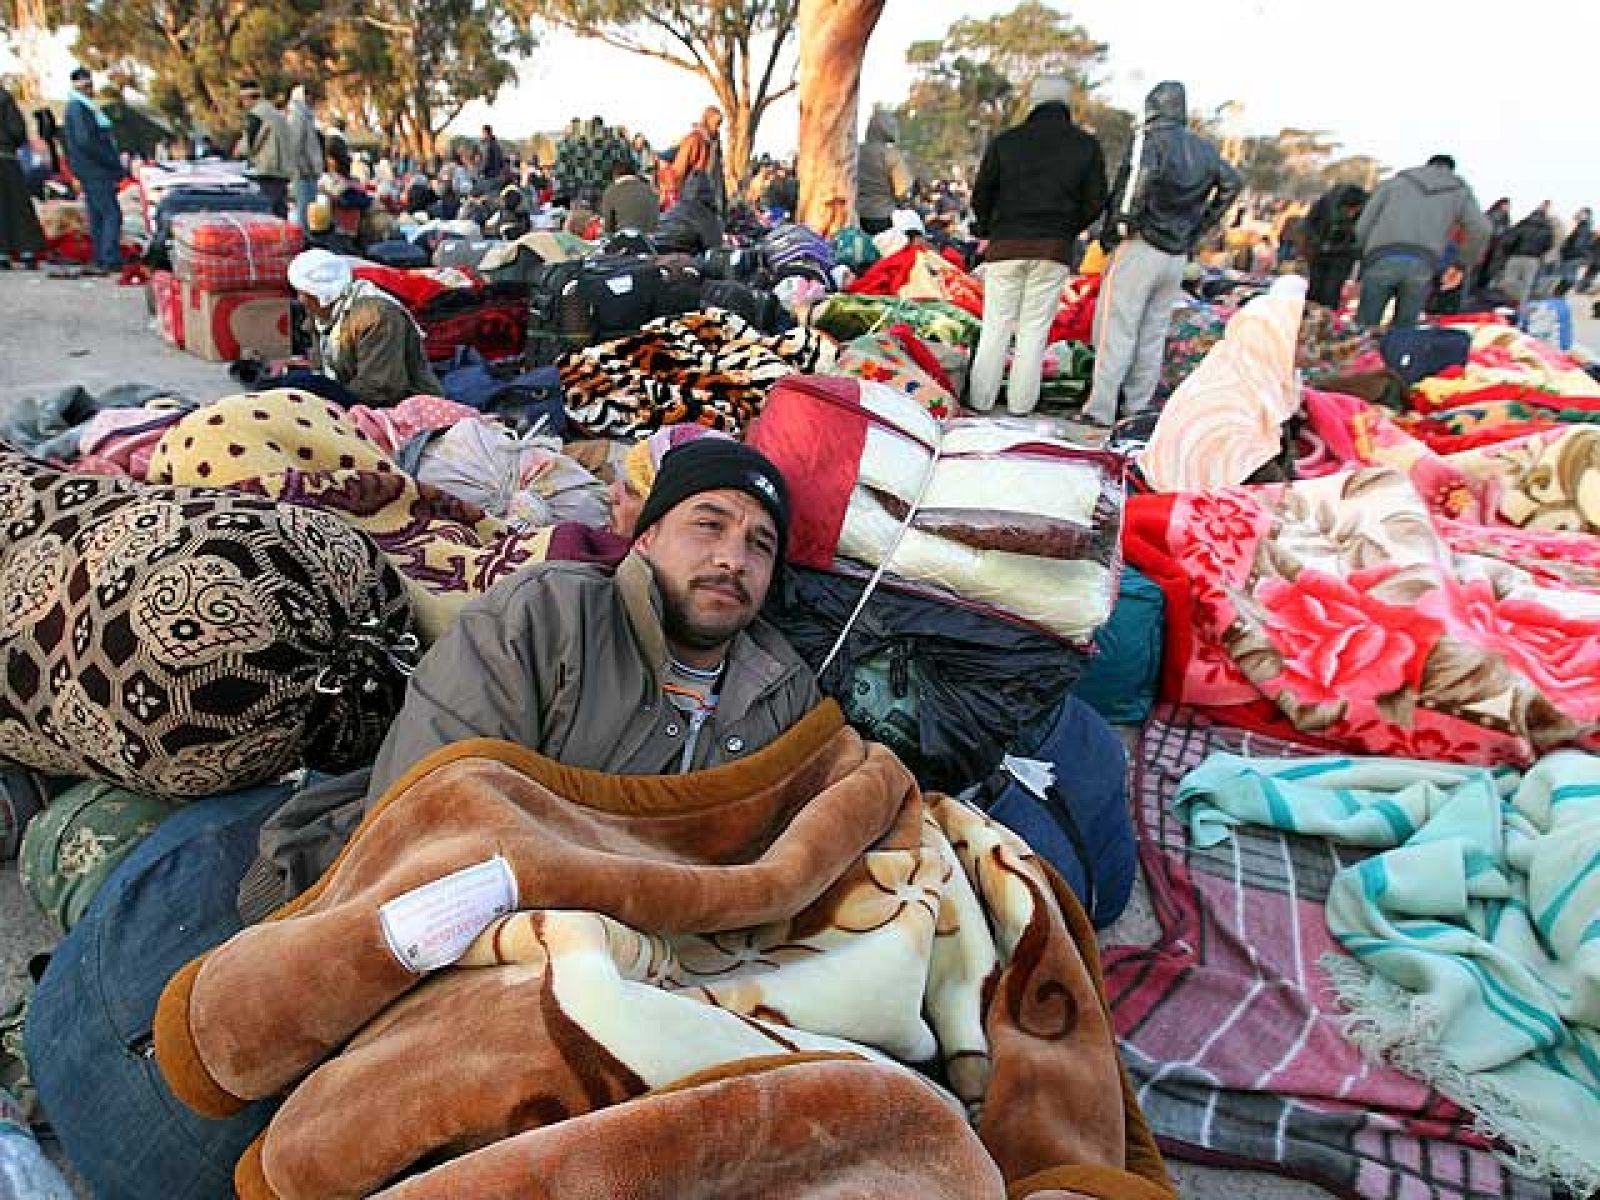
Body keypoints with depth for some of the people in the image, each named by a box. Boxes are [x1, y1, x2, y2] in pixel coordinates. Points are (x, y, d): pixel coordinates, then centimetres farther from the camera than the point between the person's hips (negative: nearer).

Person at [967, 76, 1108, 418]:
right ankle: (1021, 404, 6)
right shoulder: (1087, 146, 5)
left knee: (996, 326, 5)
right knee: (1035, 328, 6)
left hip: (1006, 247, 0)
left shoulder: (1005, 142, 2)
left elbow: (981, 195, 3)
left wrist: (988, 230, 18)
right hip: (1054, 250, 1)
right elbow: (1095, 202, 3)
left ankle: (981, 400, 6)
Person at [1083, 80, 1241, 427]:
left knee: (1117, 330, -5)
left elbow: (1141, 175, -26)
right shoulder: (1204, 149, 14)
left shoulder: (1150, 137, -7)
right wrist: (1198, 228, 19)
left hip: (1140, 246, -6)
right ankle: (1137, 409, 14)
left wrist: (1117, 227, -18)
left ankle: (1100, 410, -8)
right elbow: (1232, 184, 20)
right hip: (1178, 256, 7)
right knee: (1154, 333, 11)